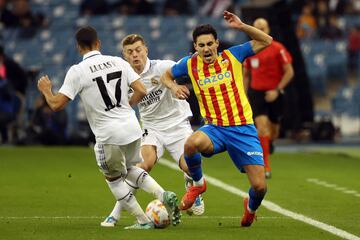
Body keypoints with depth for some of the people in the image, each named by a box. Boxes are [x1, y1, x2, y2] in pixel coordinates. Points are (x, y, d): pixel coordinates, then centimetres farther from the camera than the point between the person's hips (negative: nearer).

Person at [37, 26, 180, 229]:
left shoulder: (77, 71, -9)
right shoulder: (118, 62, 3)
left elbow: (56, 105, -9)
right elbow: (142, 91, 0)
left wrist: (46, 90, 12)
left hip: (108, 136, -5)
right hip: (132, 129, 5)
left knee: (113, 178, 19)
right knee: (130, 169, 29)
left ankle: (143, 220, 16)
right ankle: (163, 195, 8)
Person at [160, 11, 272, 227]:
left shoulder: (232, 56, -1)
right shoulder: (190, 64, 2)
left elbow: (266, 41, 2)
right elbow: (166, 75, 20)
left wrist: (242, 27, -11)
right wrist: (173, 87, -3)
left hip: (243, 129, 0)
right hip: (215, 128, 0)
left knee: (260, 186, -7)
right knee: (192, 143, -37)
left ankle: (251, 208, 33)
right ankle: (198, 184, -6)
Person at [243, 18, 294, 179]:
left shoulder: (278, 49, -6)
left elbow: (289, 72, -6)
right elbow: (246, 74, 16)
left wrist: (277, 90, -14)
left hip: (274, 94, -1)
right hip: (256, 92, 1)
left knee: (273, 130, 8)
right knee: (262, 126, -16)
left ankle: (268, 144, 44)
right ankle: (266, 167, -15)